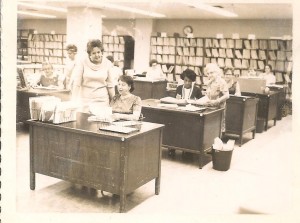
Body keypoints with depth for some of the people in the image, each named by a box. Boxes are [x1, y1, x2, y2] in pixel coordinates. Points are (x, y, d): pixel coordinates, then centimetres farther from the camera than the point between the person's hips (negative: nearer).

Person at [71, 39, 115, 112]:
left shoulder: (107, 64, 1)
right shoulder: (82, 63, -5)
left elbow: (110, 85, 6)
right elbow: (76, 84, -5)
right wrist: (74, 102, -11)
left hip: (102, 101, 1)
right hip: (85, 100, -1)